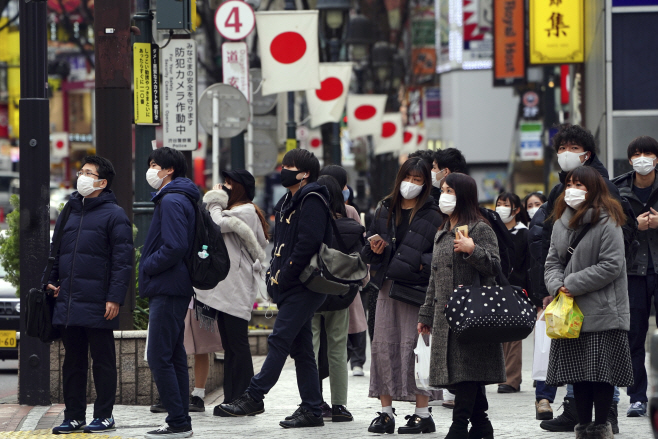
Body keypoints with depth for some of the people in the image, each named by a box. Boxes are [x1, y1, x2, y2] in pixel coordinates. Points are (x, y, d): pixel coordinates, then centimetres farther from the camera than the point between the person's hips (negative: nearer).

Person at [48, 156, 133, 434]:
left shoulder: (114, 215, -5)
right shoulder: (68, 213, 15)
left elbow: (123, 260, -10)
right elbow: (55, 251, 23)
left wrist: (115, 298, -16)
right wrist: (51, 280, 7)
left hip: (98, 306, -6)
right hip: (67, 304, 7)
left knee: (103, 361, 2)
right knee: (73, 361, 10)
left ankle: (104, 416, 8)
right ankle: (74, 416, 15)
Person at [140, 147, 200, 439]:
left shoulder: (172, 201, -15)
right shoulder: (181, 198, 17)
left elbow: (174, 248, -24)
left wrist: (148, 267, -12)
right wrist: (149, 266, 13)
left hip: (167, 291, -11)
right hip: (176, 289, 11)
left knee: (159, 357, -9)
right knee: (174, 357, 12)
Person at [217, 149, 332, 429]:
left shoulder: (312, 201, -10)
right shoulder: (288, 202, 20)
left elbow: (308, 243, -20)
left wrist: (284, 275, -16)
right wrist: (274, 274, 10)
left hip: (304, 287, -10)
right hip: (290, 288, 10)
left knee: (279, 340, -12)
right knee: (300, 348, 8)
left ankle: (254, 396, -12)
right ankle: (312, 410, 8)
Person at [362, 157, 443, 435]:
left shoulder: (432, 215, -1)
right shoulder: (385, 211, 15)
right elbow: (368, 252, 21)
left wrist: (424, 264, -21)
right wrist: (375, 250, 0)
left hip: (417, 287, -5)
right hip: (388, 286, 5)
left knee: (412, 346, -7)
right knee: (383, 346, 2)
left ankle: (422, 413, -1)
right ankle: (386, 412, 8)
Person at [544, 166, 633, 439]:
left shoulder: (607, 223, -10)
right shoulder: (561, 222, 11)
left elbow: (611, 266, -16)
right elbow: (553, 261, 13)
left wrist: (573, 284, -15)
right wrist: (557, 286, -8)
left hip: (602, 312, -6)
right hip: (570, 313, 6)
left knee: (601, 371, -4)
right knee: (577, 372, 8)